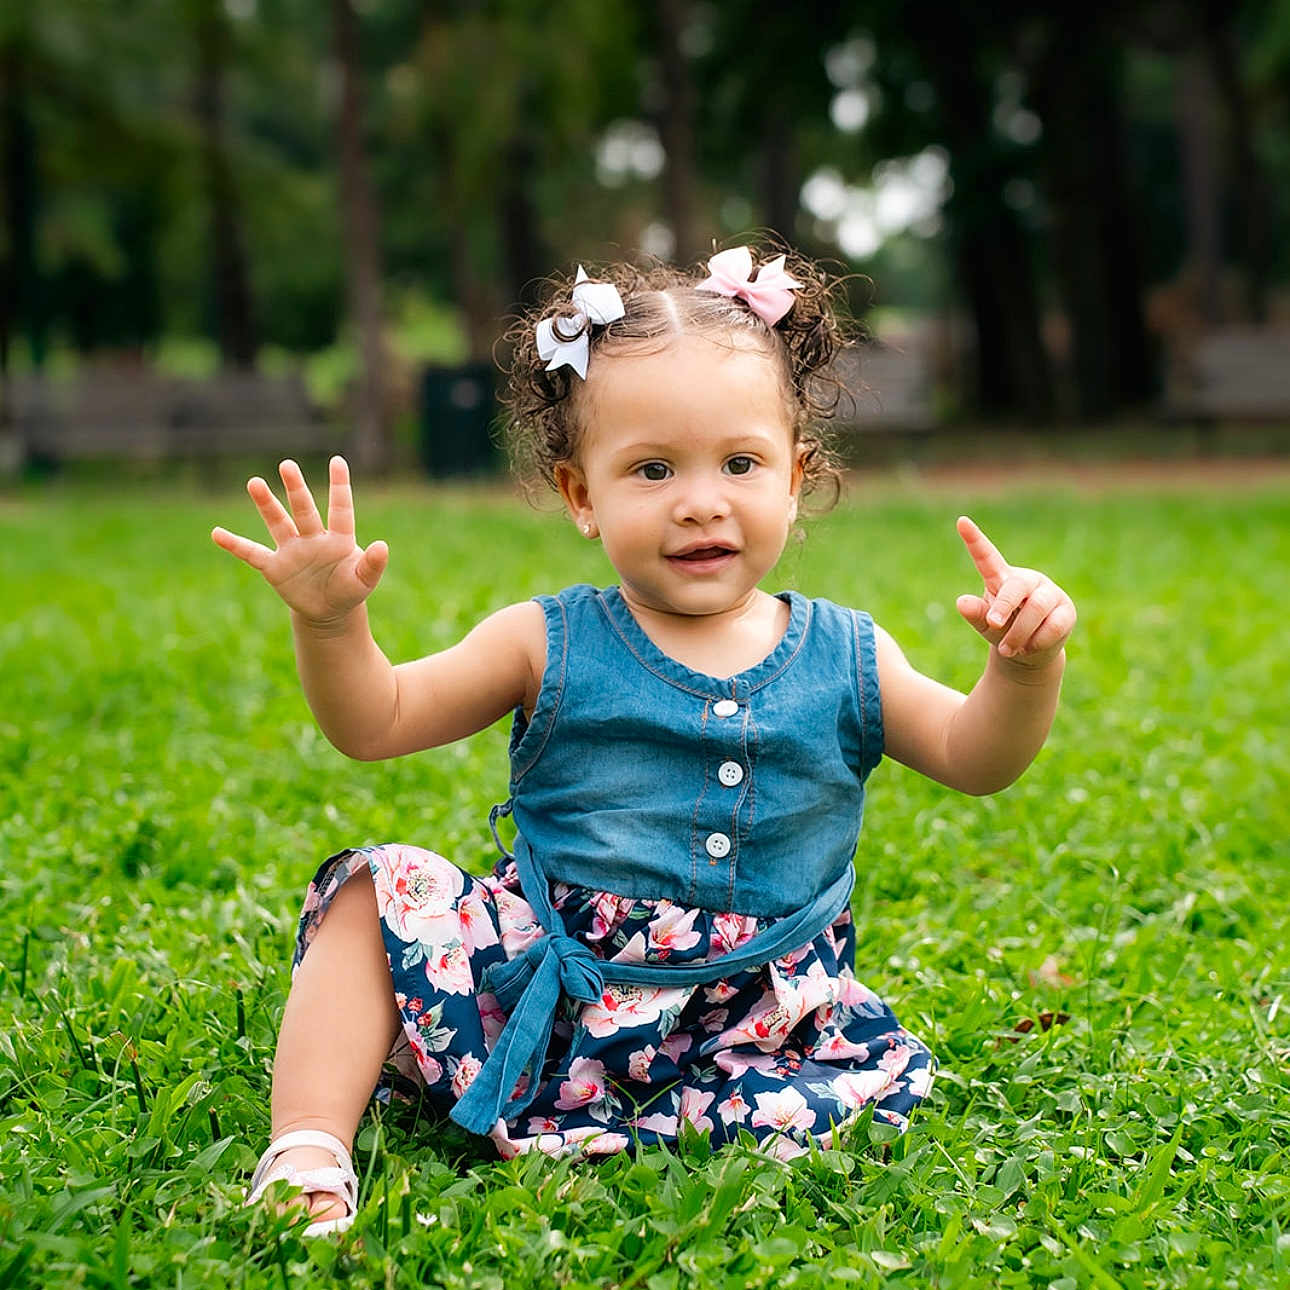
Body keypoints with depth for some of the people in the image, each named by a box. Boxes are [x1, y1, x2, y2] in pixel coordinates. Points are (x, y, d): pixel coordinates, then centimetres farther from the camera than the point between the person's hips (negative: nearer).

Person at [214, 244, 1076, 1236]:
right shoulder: (550, 646, -2)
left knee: (886, 1081, -24)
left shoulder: (842, 659, 1)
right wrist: (333, 622, -20)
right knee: (377, 894, -16)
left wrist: (1025, 668, -15)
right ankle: (307, 1156, -18)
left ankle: (567, 1128, -23)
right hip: (537, 990, 0)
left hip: (744, 1024, 1)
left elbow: (973, 760, 5)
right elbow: (376, 721, -1)